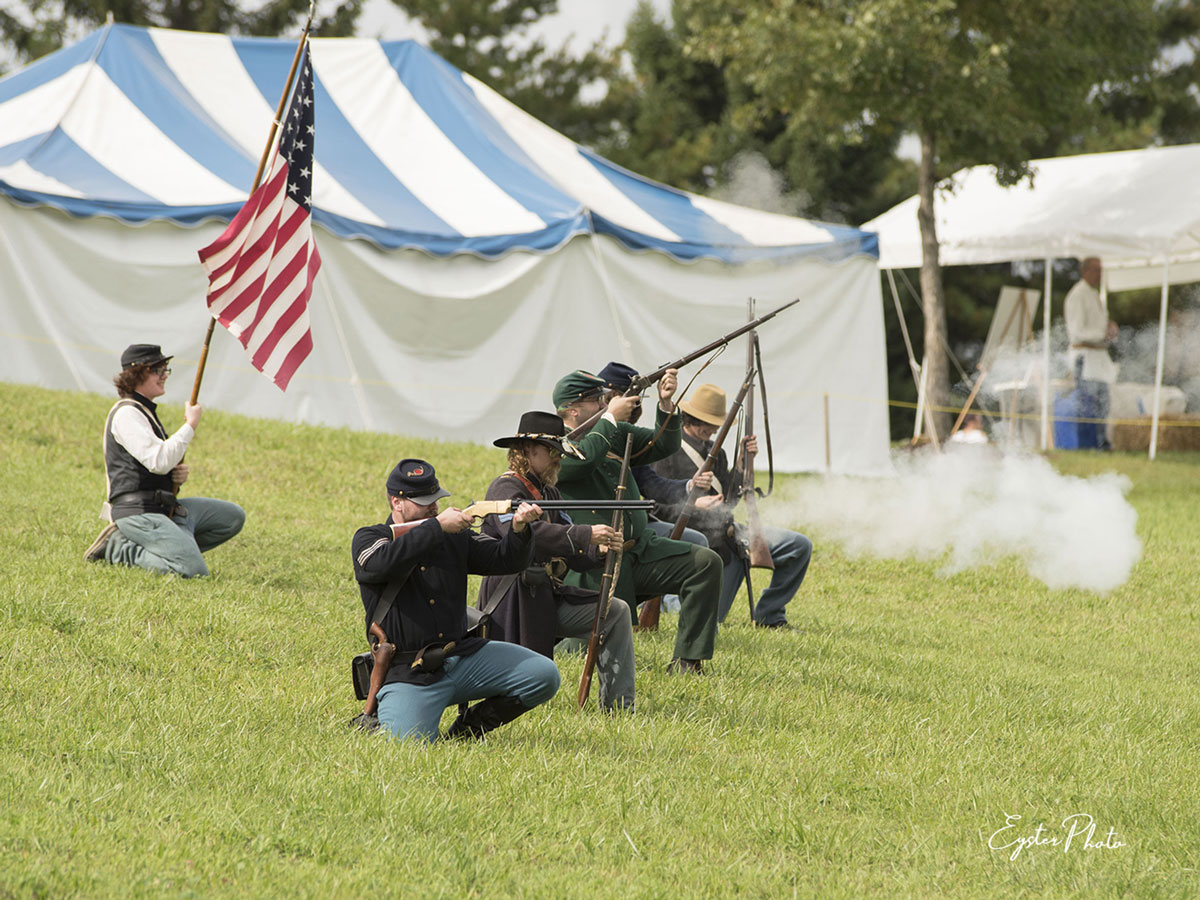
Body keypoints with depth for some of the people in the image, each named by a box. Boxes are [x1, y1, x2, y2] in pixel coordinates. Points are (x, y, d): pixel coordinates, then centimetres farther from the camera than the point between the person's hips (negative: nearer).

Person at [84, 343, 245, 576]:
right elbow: (159, 461, -23)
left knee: (233, 516, 14)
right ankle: (119, 549, -8)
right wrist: (190, 425, -14)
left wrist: (178, 475, 7)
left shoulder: (146, 411, 21)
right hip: (139, 511, -10)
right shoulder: (126, 413, -12)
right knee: (194, 571, -23)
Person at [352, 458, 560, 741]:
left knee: (543, 675, -10)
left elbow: (504, 560, 5)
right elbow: (384, 563, -23)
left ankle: (466, 730, 7)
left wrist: (519, 530, -16)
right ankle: (371, 724, 11)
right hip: (407, 675, -5)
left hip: (463, 657, 5)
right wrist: (437, 526, -22)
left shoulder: (454, 537, 13)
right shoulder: (368, 539, 0)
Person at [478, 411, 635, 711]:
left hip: (548, 596, 8)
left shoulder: (549, 492, 17)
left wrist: (599, 551, -11)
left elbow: (571, 554, 13)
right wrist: (587, 535, -37)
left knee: (616, 612, -6)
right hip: (512, 600, -8)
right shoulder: (505, 488, -11)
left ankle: (618, 706, -6)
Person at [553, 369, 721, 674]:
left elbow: (662, 446, 13)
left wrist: (666, 404, -4)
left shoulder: (615, 433, 14)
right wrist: (610, 418, -16)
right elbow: (581, 460, -28)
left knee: (705, 563, -15)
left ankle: (686, 663, -13)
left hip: (640, 550, 7)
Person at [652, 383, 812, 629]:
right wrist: (693, 506, -27)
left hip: (730, 534, 6)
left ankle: (768, 615, 2)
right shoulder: (669, 452, -7)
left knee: (800, 546, -11)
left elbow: (728, 501, 13)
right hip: (704, 542, -6)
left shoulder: (715, 452, 16)